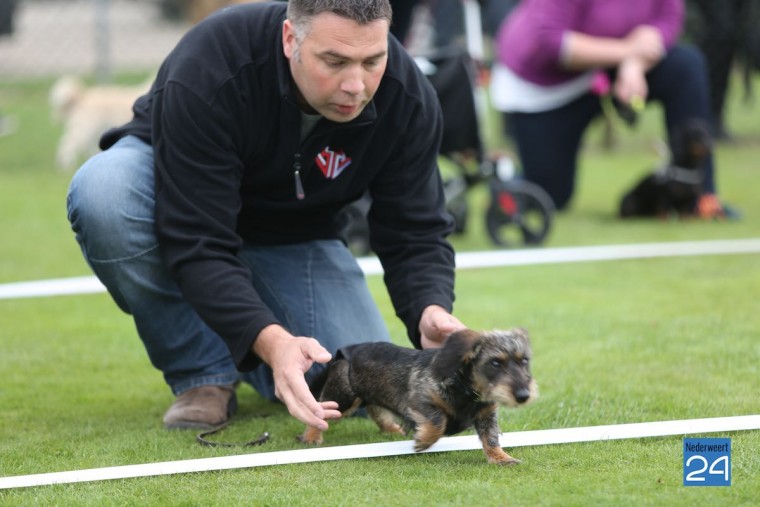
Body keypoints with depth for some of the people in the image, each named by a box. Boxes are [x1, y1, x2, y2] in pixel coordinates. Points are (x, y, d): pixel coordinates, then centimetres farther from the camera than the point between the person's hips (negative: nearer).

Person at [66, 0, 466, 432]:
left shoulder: (409, 99, -25)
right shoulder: (207, 70, -37)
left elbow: (415, 234, -18)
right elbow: (196, 245, -38)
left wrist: (430, 312, -41)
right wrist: (271, 342, -53)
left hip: (295, 232, 2)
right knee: (104, 191, -39)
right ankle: (203, 372, -16)